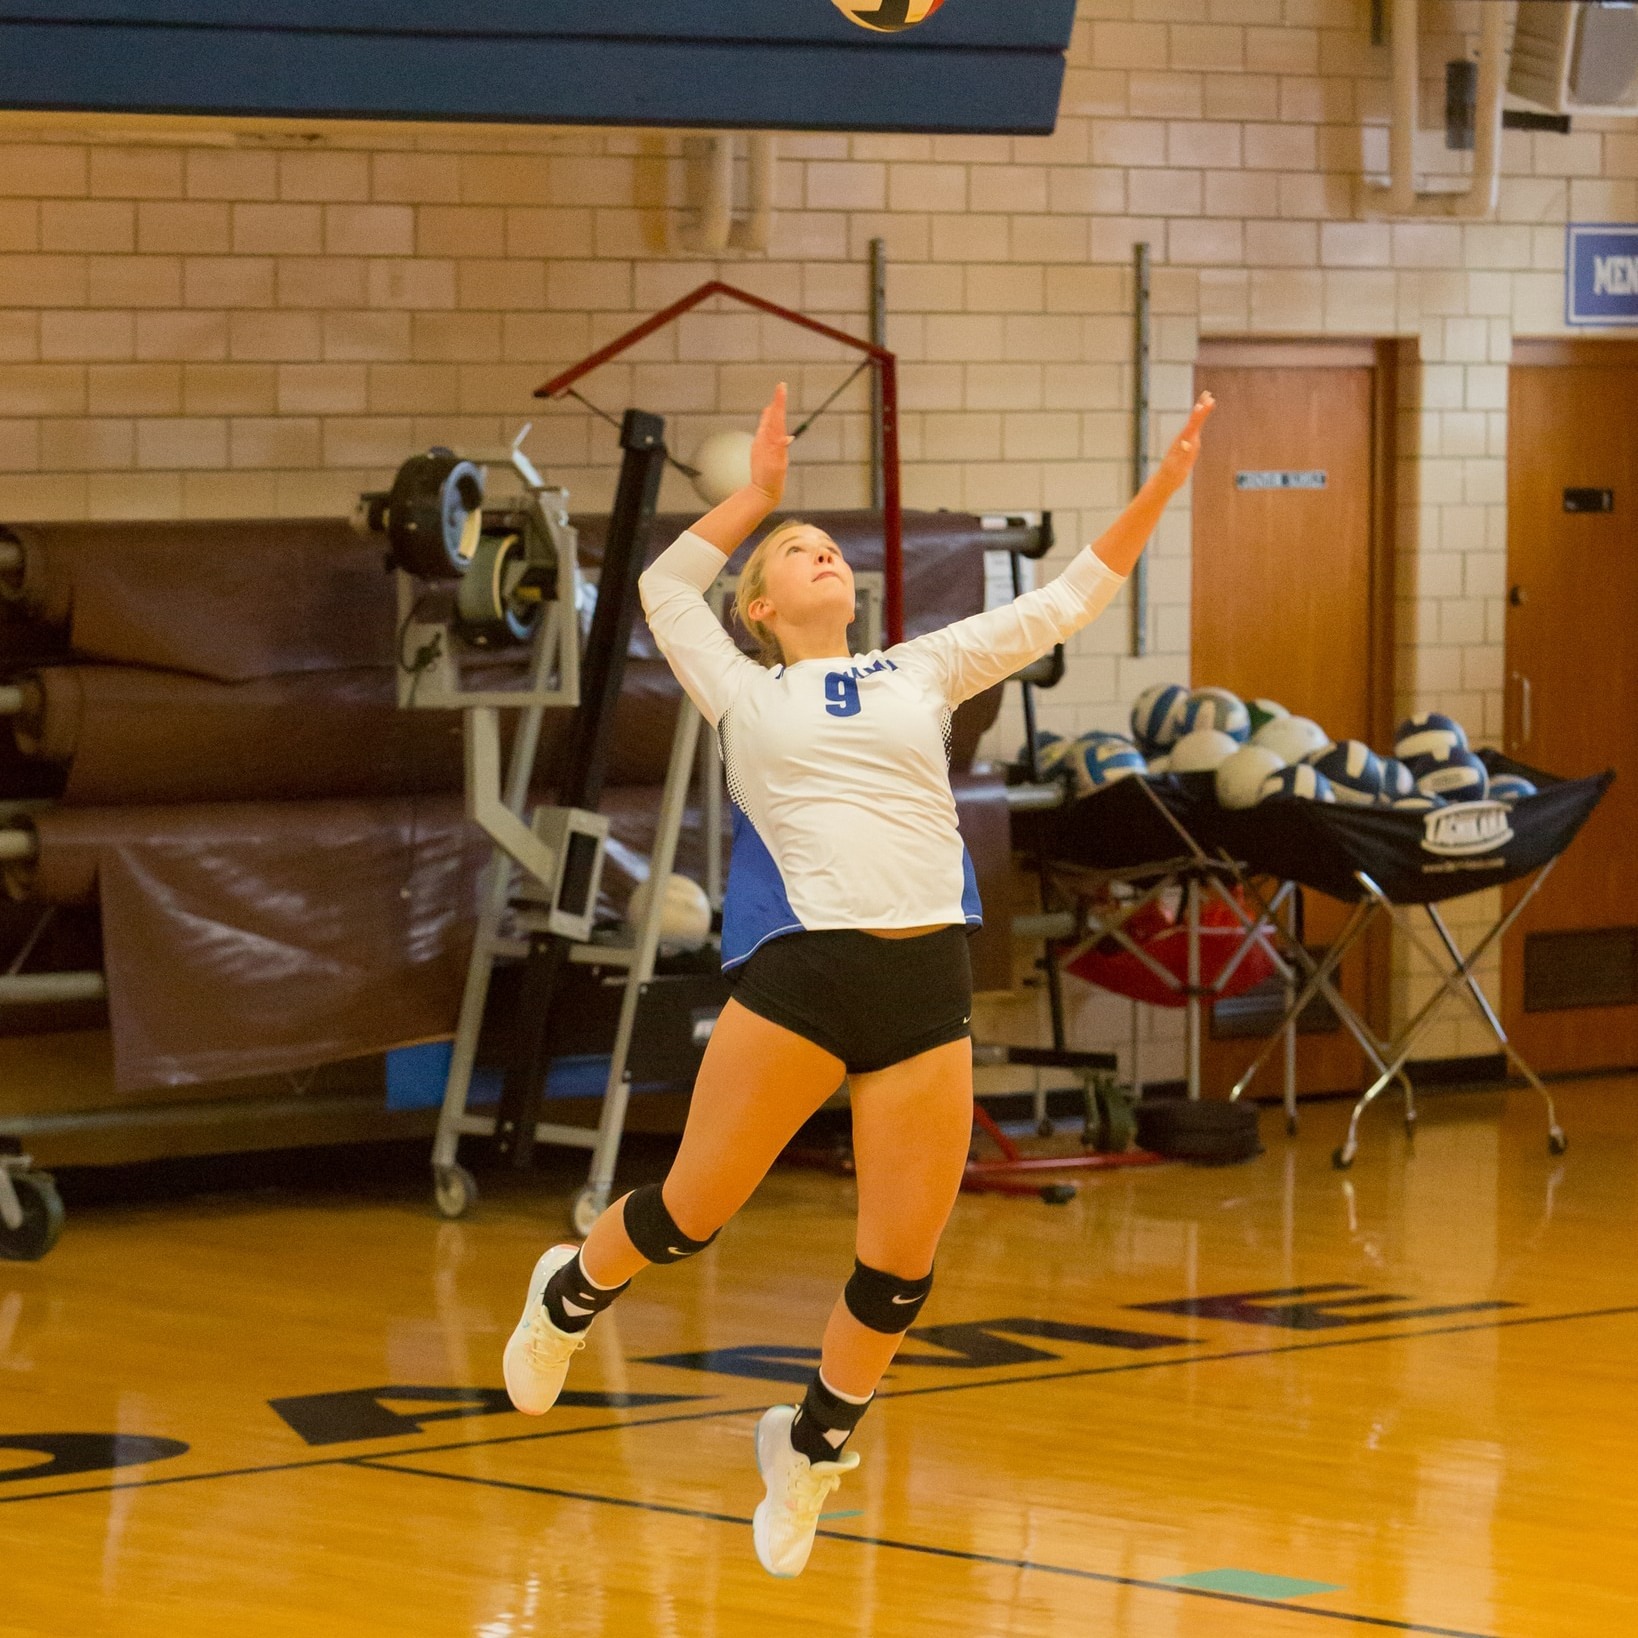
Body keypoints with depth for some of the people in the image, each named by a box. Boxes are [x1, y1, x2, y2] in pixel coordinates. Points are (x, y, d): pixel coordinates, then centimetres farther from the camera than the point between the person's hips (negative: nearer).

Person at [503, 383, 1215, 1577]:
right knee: (692, 1212, 3)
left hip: (928, 983, 2)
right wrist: (761, 490, 26)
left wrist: (1162, 489, 12)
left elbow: (1066, 603, 19)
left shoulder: (921, 673, 20)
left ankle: (812, 1444, 24)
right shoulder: (745, 694, 15)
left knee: (901, 1269, 1)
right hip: (798, 973, -2)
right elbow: (666, 586, 24)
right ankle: (571, 1297, 35)